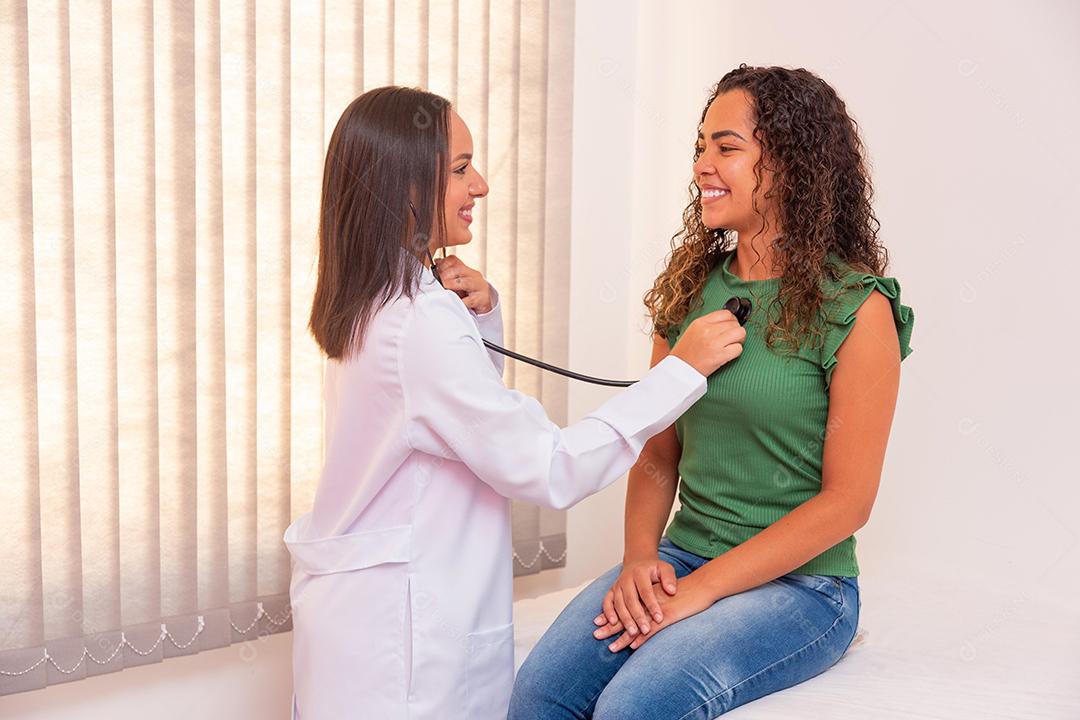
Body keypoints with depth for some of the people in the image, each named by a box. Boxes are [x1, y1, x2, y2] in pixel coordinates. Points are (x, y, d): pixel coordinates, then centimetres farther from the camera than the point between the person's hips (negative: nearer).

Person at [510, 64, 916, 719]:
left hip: (801, 584, -4)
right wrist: (641, 557, -8)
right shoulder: (693, 285, 9)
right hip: (681, 555, 5)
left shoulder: (857, 307, -9)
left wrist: (699, 589, -15)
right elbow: (658, 452, 11)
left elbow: (847, 500, -11)